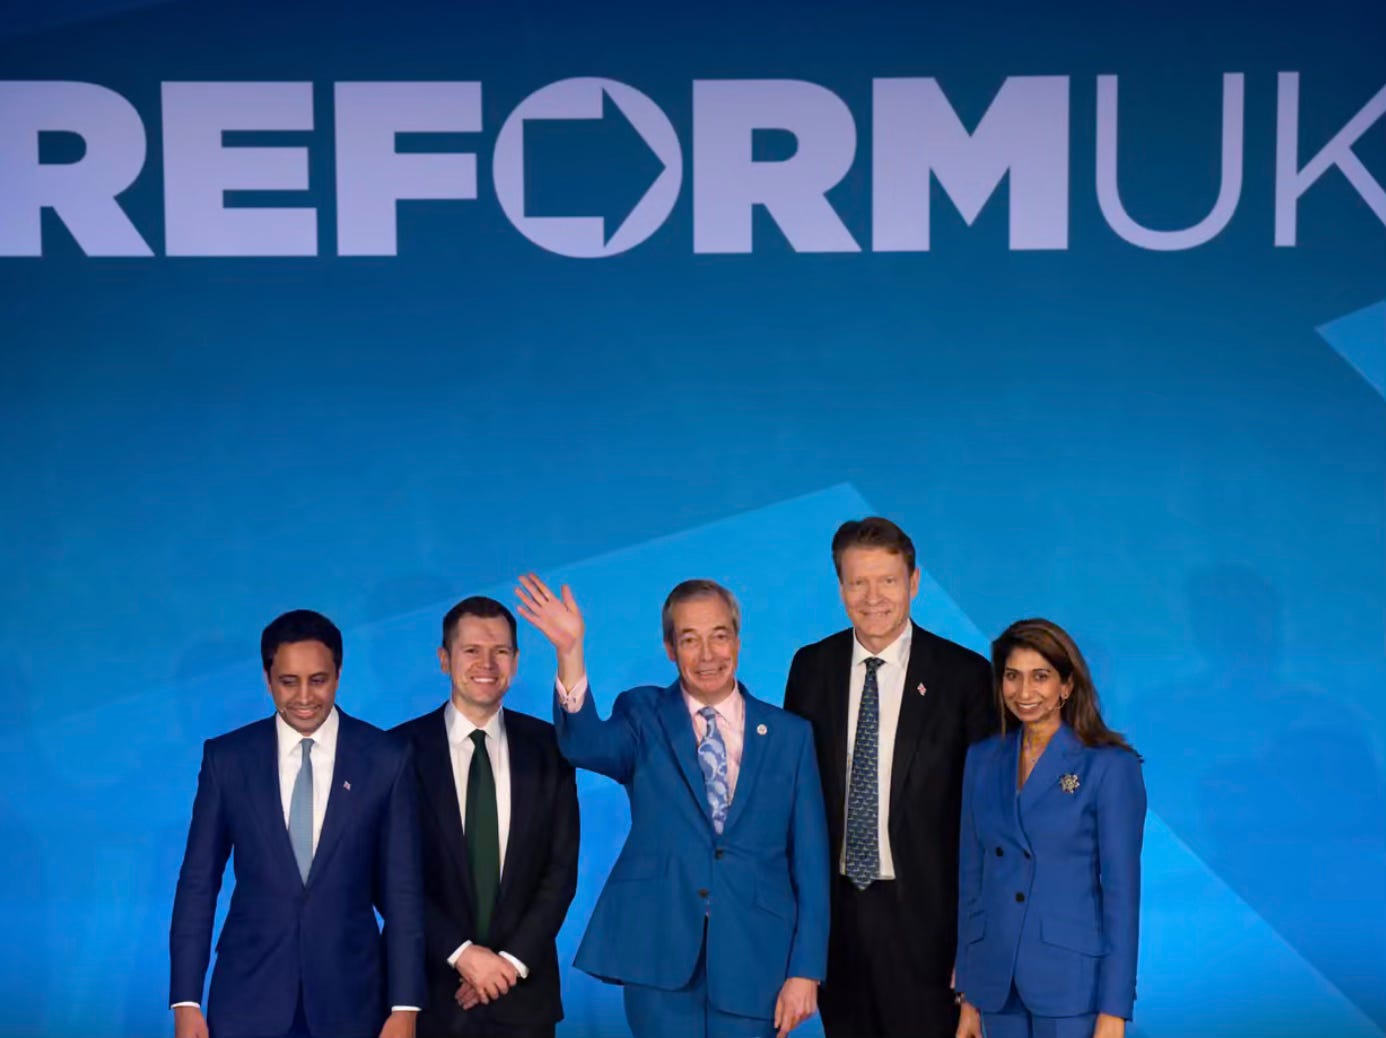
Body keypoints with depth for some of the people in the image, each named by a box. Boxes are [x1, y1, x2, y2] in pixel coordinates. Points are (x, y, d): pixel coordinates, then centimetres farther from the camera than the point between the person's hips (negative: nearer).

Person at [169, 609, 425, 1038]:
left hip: (348, 995, 0)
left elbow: (402, 889, 0)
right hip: (248, 995, 0)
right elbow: (198, 883, 3)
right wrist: (186, 1001, -2)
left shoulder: (386, 759, -1)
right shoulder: (227, 758, 1)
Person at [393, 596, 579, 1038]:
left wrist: (513, 960, -8)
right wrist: (461, 953, -13)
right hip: (431, 987, -1)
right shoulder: (403, 748, -3)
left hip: (523, 988, 1)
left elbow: (562, 868, 1)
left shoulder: (546, 747, 2)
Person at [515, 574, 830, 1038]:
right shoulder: (643, 717, 5)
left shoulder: (789, 734, 6)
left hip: (753, 959, 1)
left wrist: (805, 970, -2)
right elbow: (586, 746, -18)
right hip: (659, 951, -1)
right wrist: (570, 653, -33)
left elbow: (810, 862, 4)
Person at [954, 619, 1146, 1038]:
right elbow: (972, 878, 10)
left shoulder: (1110, 766, -7)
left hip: (1071, 985, -4)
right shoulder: (983, 760, 7)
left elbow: (1121, 890, -9)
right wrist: (968, 995, 9)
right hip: (997, 983, 4)